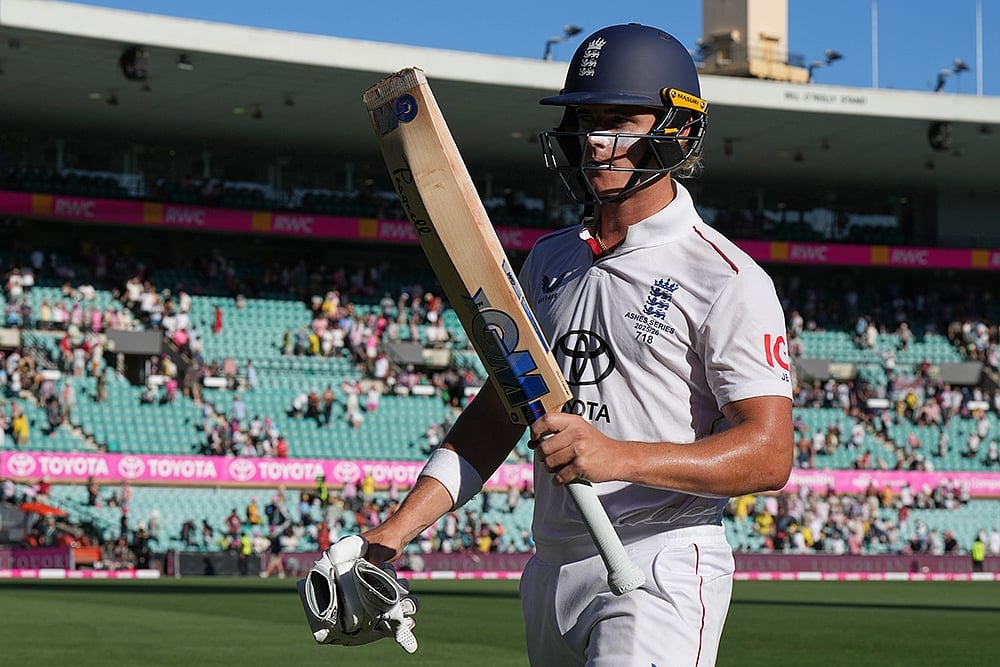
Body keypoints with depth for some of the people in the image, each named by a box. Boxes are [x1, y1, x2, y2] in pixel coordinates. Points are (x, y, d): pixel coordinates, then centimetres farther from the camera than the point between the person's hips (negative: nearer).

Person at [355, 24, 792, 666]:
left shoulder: (727, 280, -8)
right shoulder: (549, 259, 14)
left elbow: (771, 455, -16)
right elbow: (500, 409, 18)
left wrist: (619, 456, -29)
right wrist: (396, 530, 8)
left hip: (661, 571, -7)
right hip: (552, 572, 7)